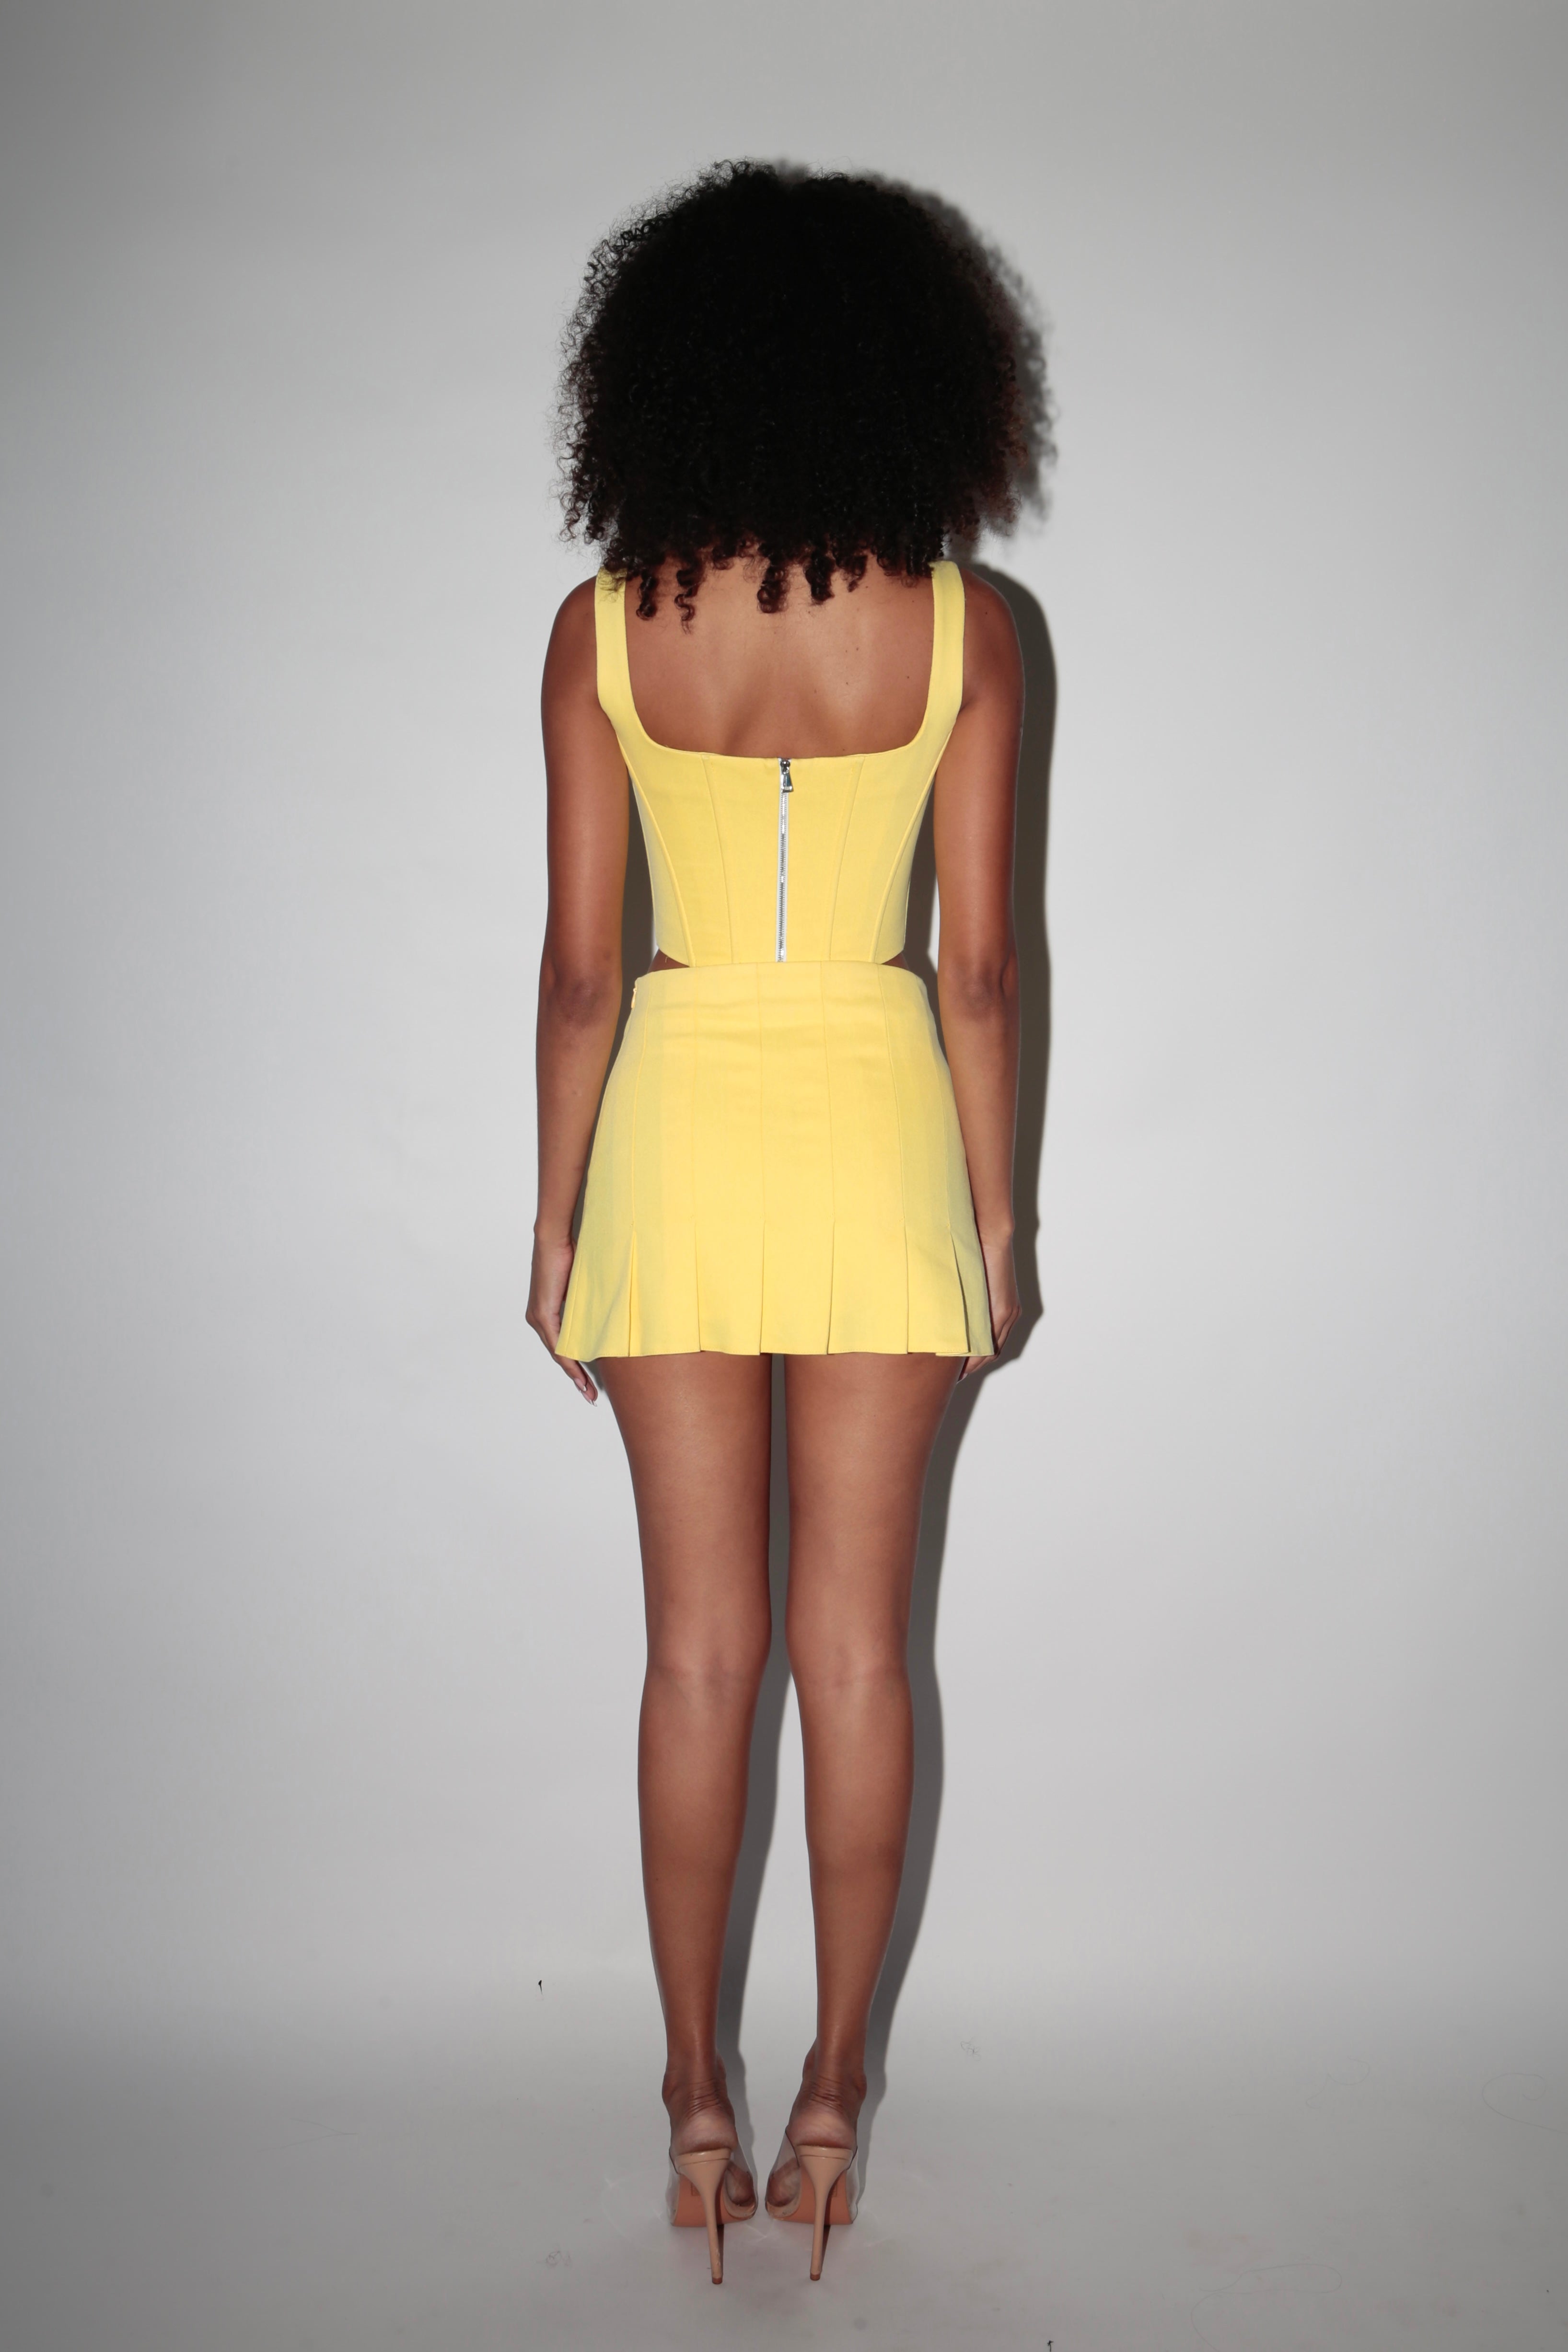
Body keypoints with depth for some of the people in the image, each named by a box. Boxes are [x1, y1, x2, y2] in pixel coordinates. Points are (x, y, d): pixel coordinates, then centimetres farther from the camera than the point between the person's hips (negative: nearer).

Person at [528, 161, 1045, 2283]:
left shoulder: (605, 627, -4)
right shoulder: (959, 628, -5)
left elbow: (579, 965, -3)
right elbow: (979, 967, -4)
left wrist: (556, 1224, 6)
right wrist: (997, 1219, 6)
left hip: (679, 1125, 0)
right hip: (874, 1130, 0)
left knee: (700, 1648, 9)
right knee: (857, 1642, 9)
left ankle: (698, 2103, 18)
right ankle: (833, 2093, 19)